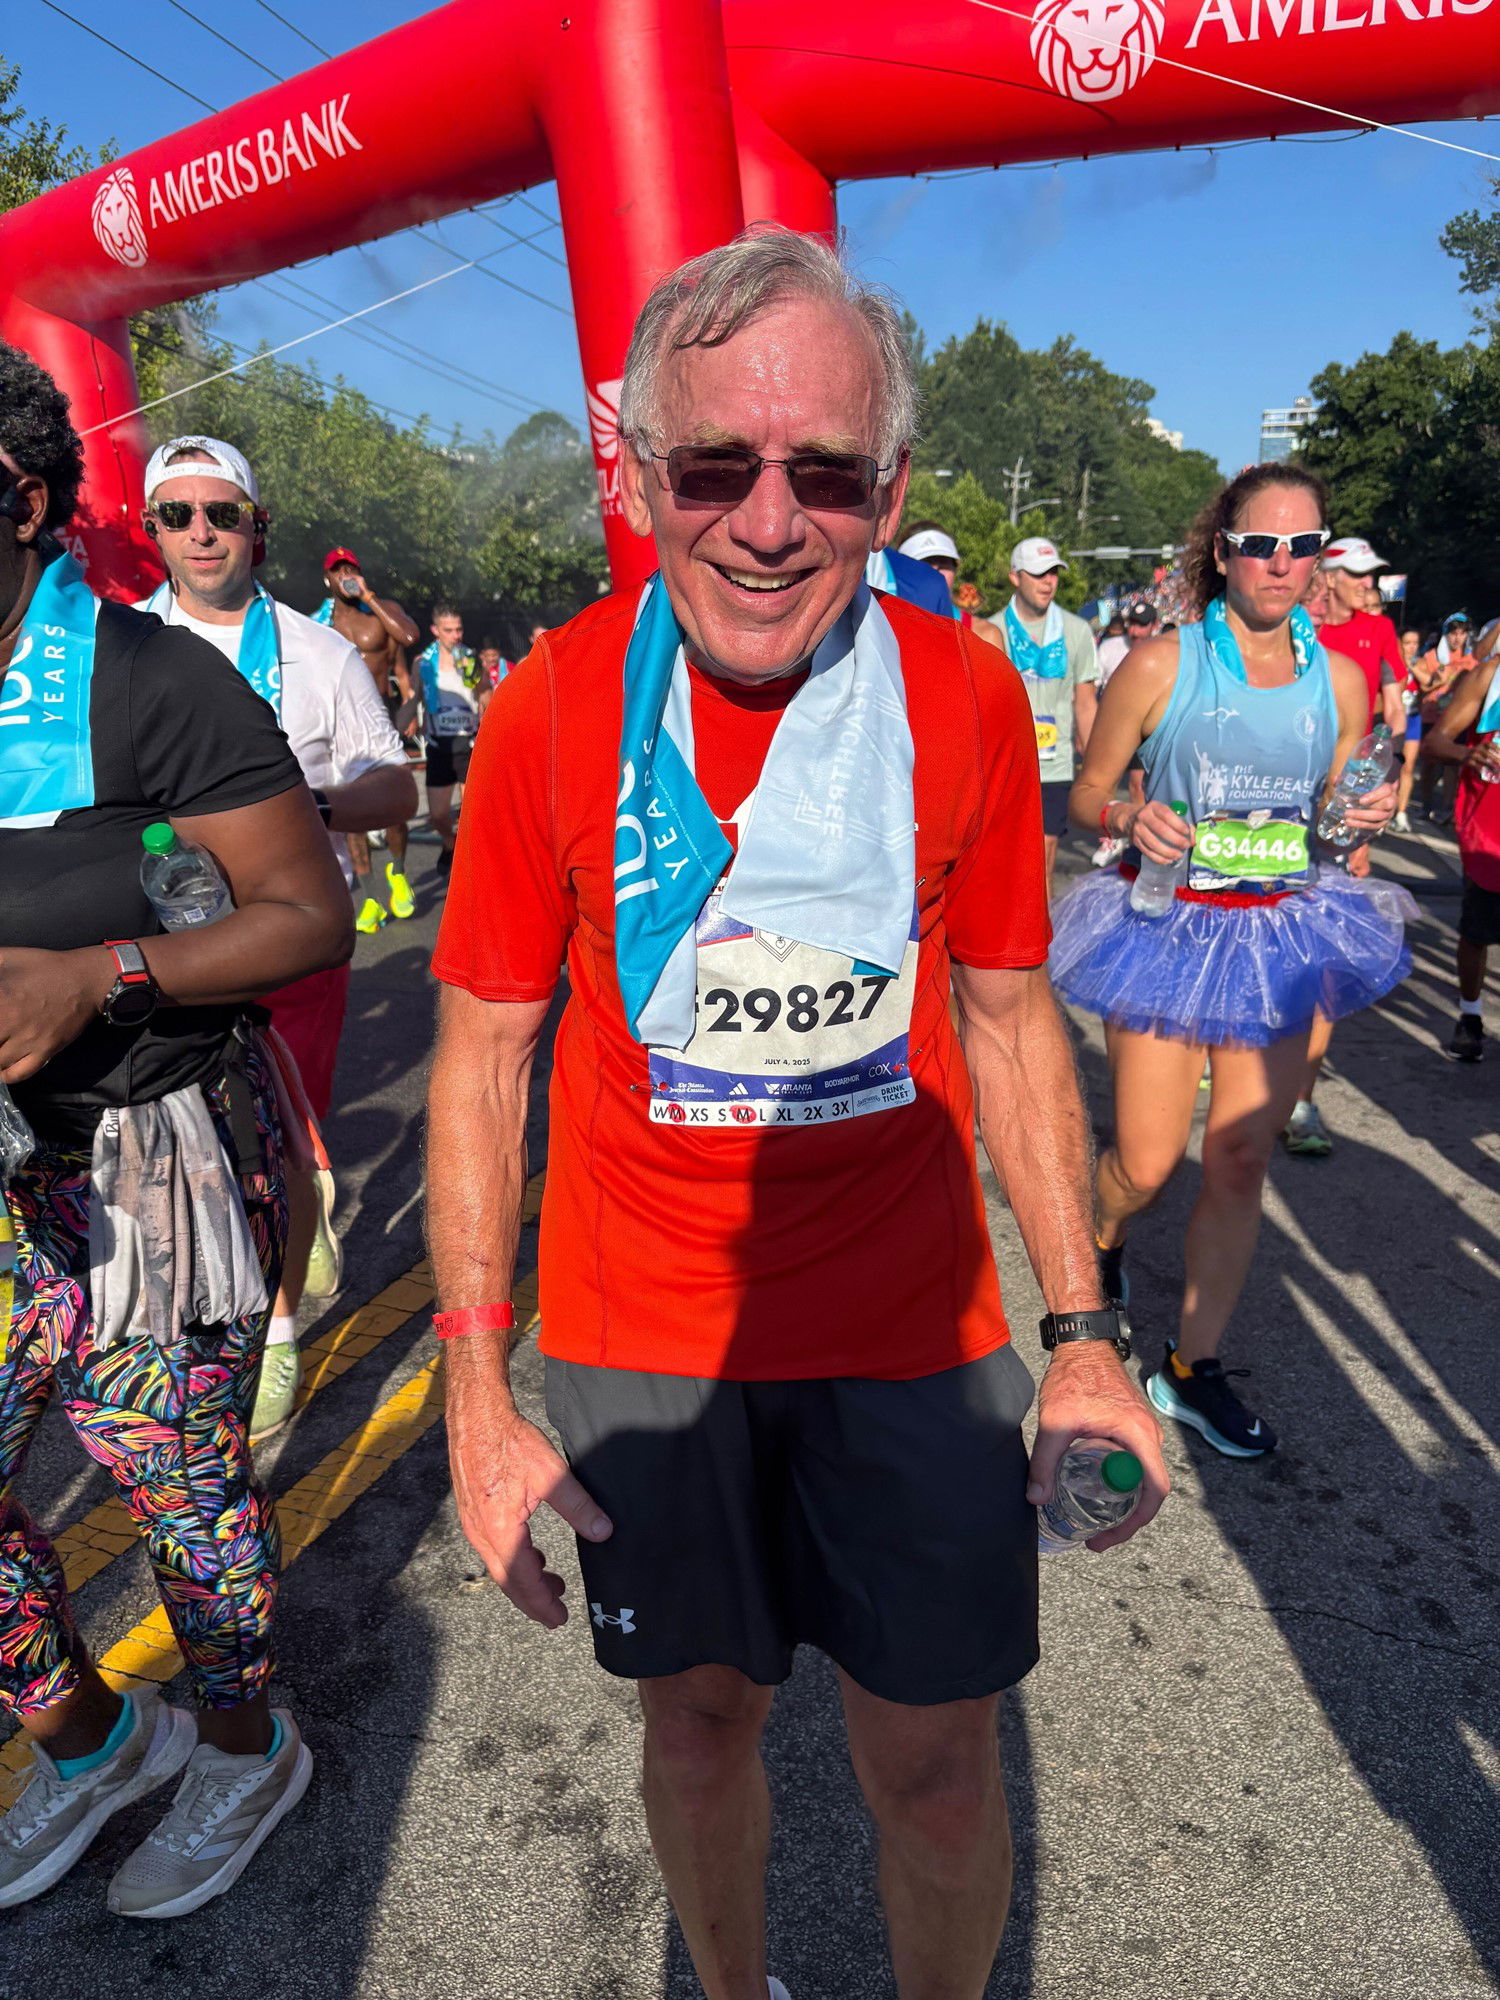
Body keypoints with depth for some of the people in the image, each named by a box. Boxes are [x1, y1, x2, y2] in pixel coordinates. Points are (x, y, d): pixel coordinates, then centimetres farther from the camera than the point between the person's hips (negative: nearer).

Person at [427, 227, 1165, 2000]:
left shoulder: (966, 699, -8)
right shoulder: (551, 709, -11)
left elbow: (1008, 1023, 1)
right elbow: (481, 1055, -5)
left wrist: (1084, 1335, -3)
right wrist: (476, 1399, -7)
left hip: (913, 1325, 1)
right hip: (638, 1328, 0)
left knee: (938, 1767, 13)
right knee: (700, 1718, 20)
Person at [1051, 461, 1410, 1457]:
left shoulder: (1340, 679, 4)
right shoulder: (1160, 664, -7)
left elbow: (1330, 813, 16)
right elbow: (1088, 793, 0)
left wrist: (1369, 814, -7)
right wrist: (1129, 819, -21)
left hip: (1281, 936, 4)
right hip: (1168, 926, -3)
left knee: (1242, 1162, 7)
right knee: (1147, 1164, 0)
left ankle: (1195, 1367, 24)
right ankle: (1102, 1249, 38)